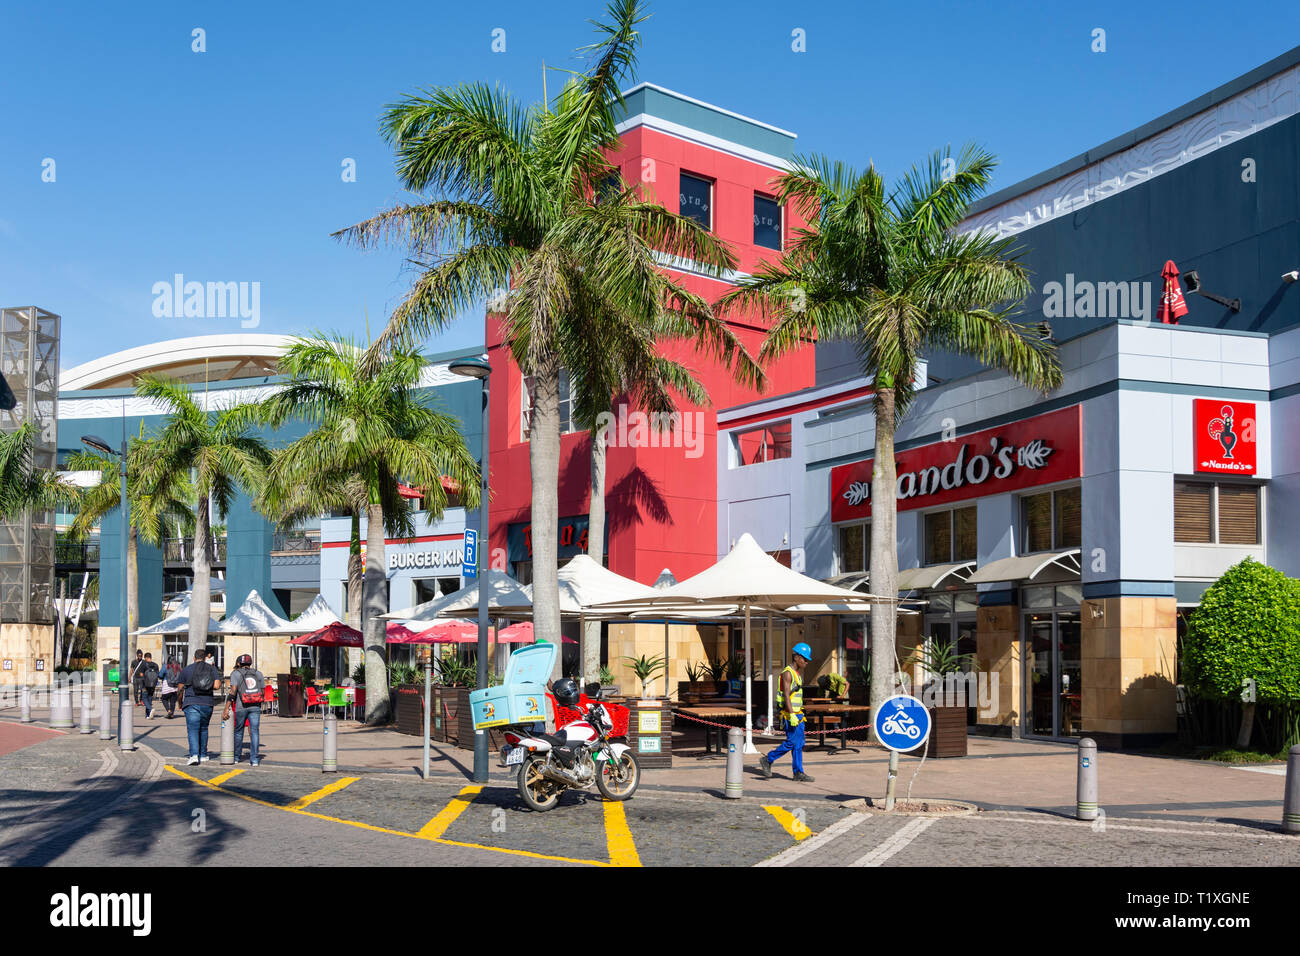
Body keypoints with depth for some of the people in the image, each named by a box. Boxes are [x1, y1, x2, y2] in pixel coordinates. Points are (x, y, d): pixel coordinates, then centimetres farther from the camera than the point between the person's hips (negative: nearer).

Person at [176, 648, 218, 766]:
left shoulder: (187, 670, 3)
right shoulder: (212, 669, 7)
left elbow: (180, 689, 3)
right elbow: (216, 685, -3)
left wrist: (180, 703, 19)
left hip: (192, 703, -3)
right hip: (207, 703, 3)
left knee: (193, 730, -6)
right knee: (203, 729, 17)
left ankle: (194, 755, -22)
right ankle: (203, 755, 21)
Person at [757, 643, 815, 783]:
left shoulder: (798, 673, 16)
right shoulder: (787, 673, -14)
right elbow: (786, 695, -21)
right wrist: (791, 715, -27)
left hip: (797, 714, 9)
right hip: (789, 713, -9)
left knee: (799, 743, 6)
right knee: (792, 742, -8)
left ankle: (798, 773, 7)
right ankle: (767, 760, 4)